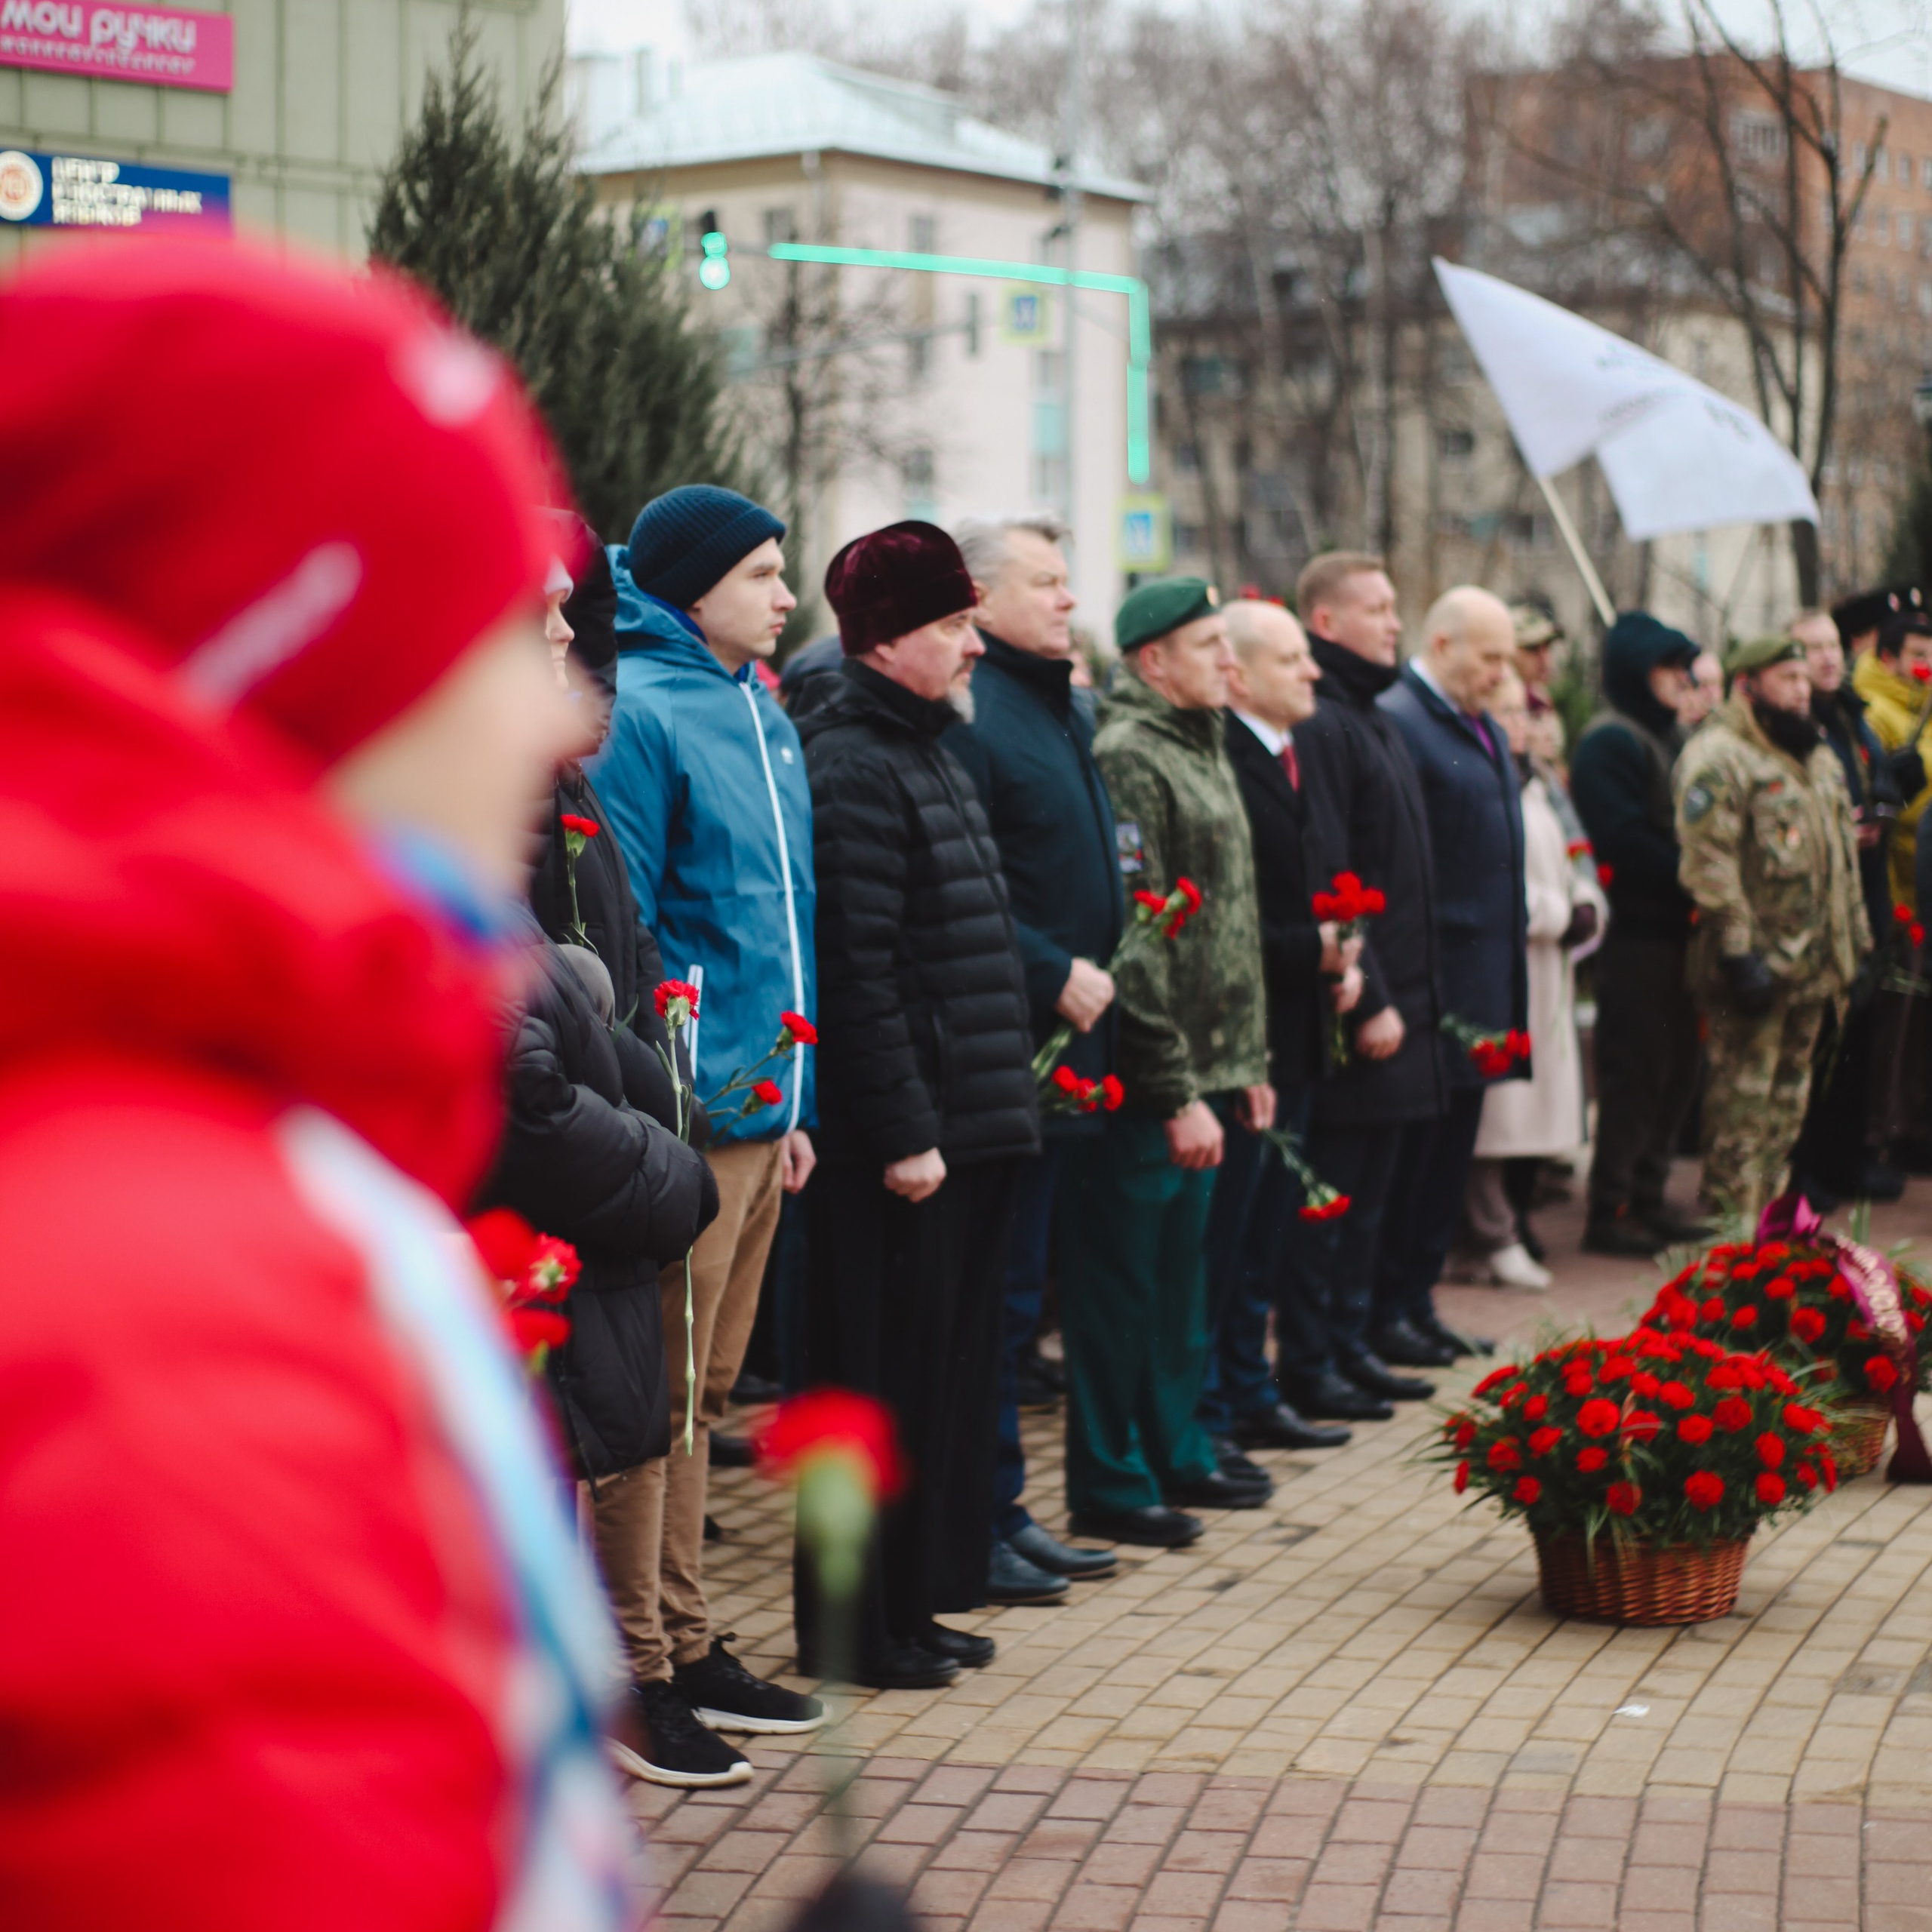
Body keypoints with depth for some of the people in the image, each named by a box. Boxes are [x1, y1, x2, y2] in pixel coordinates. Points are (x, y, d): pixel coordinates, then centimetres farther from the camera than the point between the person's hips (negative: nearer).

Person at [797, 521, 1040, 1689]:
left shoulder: (932, 754, 18)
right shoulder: (852, 770, -14)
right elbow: (857, 971, -19)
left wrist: (1003, 1100, 18)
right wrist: (904, 1134, -20)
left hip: (972, 1127, 10)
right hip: (903, 1142, -10)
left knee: (954, 1364, 15)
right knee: (889, 1374, -2)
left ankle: (920, 1601, 25)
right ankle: (860, 1627, 8)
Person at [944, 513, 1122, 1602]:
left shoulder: (1068, 712, 17)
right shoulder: (967, 717, -15)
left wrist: (1108, 969, 14)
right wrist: (1053, 975, -20)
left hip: (1071, 1045, 10)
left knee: (1020, 1289, 15)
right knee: (996, 1289, -4)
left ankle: (1002, 1512, 23)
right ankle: (976, 1524, 5)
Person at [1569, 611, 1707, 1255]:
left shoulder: (1669, 737, 19)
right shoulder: (1610, 743, -11)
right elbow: (1625, 841, -19)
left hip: (1676, 929, 9)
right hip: (1637, 931, -9)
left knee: (1675, 1071, 12)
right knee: (1633, 1074, -5)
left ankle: (1648, 1200, 20)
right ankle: (1609, 1212, 1)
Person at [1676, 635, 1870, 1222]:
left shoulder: (1817, 756, 18)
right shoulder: (1718, 759, -12)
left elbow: (1842, 854, 25)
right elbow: (1708, 863, -19)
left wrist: (1855, 939, 20)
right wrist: (1737, 953, -23)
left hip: (1813, 965, 9)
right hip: (1757, 963, -9)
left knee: (1789, 1092, 13)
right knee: (1742, 1096, -7)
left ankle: (1764, 1210, 22)